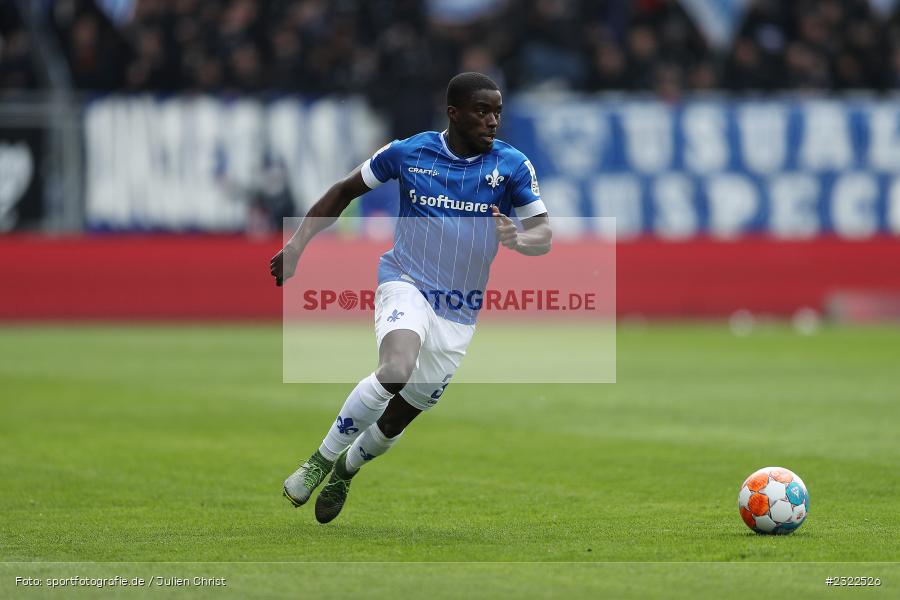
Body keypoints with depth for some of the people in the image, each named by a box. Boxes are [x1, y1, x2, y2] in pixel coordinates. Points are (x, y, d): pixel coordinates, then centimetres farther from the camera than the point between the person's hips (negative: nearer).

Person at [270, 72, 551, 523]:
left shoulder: (511, 165, -5)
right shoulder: (409, 152, -4)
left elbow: (544, 235, -8)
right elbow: (344, 191, 9)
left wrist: (518, 239, -32)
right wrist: (298, 244, 2)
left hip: (459, 313, 2)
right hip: (405, 283, -2)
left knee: (397, 419, 9)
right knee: (396, 369, -33)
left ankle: (345, 471, 41)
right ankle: (321, 460, -16)